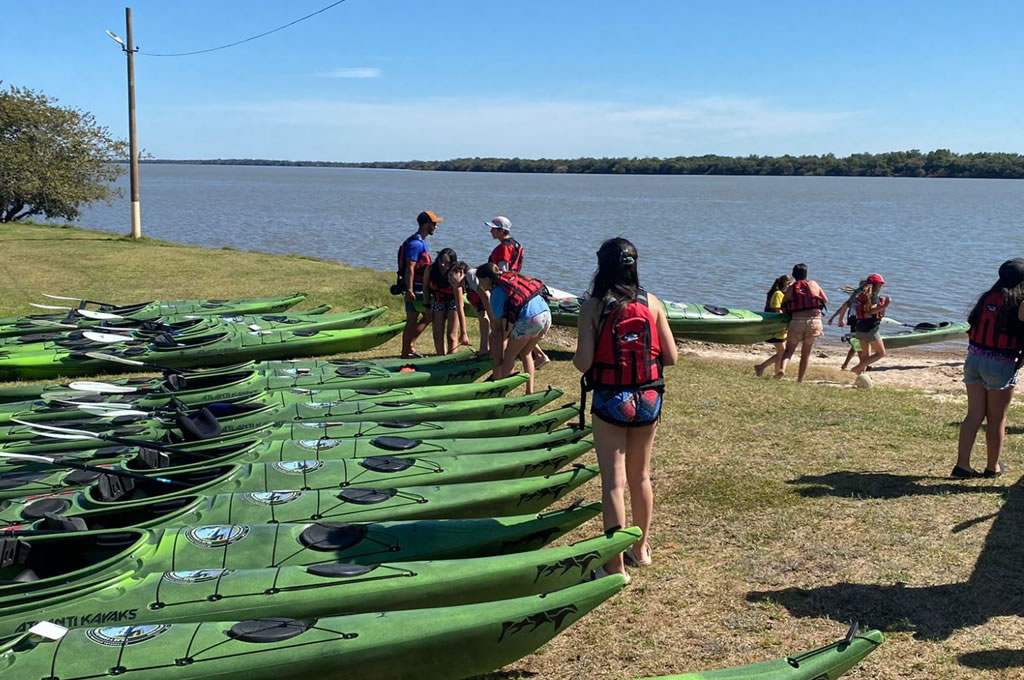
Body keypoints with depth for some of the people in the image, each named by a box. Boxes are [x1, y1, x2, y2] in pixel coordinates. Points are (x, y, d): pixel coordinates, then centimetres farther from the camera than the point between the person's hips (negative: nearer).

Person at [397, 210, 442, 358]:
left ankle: (410, 345, 17)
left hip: (420, 288, 10)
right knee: (412, 321, -3)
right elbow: (409, 268, -22)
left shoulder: (421, 242, 15)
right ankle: (406, 353, 4)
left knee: (428, 316, 14)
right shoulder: (415, 243, -17)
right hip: (414, 288, -10)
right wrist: (409, 290, -26)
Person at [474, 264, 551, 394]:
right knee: (526, 353, 24)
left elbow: (498, 328, 2)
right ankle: (530, 392, 25)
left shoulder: (496, 293, 0)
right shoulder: (512, 277, 21)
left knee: (509, 356, 10)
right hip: (546, 315, 8)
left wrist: (498, 355, 8)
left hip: (528, 320, -7)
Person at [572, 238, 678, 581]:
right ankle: (641, 549, 34)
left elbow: (583, 363, -17)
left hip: (610, 401, -3)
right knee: (641, 477, 19)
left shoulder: (593, 306, -12)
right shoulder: (652, 303, -3)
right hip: (648, 400, 4)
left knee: (613, 482, 3)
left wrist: (578, 352, 5)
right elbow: (671, 356, -1)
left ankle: (616, 565, 7)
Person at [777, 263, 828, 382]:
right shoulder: (814, 284, 10)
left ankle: (782, 368, -20)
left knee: (789, 349, 7)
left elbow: (783, 307, 6)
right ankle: (800, 380, 13)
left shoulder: (790, 289, 7)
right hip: (814, 320, 1)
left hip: (796, 321, -1)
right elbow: (826, 300, 19)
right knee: (806, 353, 11)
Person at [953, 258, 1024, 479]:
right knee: (997, 419, 9)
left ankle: (962, 464, 4)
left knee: (974, 415, 9)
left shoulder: (987, 298, 6)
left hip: (974, 359, 5)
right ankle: (993, 467, 21)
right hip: (1001, 364, -5)